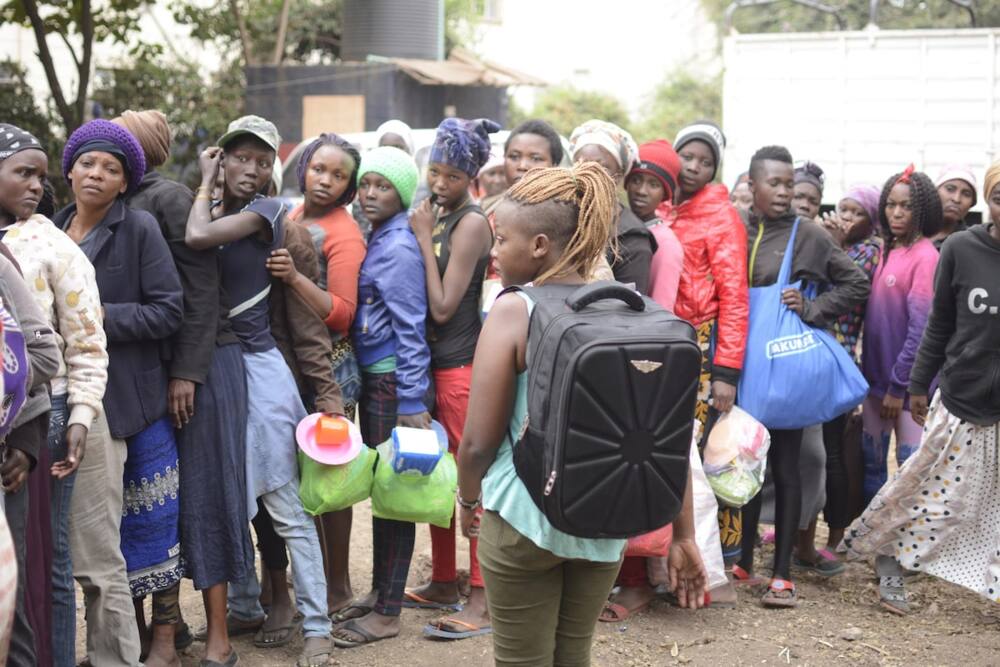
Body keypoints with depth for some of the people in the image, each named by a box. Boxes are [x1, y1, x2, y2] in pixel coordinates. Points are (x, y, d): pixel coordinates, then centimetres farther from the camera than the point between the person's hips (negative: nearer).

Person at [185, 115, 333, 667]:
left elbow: (198, 237, -22)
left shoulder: (265, 211, -7)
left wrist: (205, 183, -8)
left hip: (257, 366, -6)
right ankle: (245, 606, 27)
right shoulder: (212, 211, 11)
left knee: (286, 505, -4)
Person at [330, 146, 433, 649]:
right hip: (370, 378, 9)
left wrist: (412, 402, -18)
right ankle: (379, 592, 27)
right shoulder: (374, 239, 12)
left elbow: (410, 329, -16)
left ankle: (388, 613, 7)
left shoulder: (399, 247, -14)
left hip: (393, 381, -9)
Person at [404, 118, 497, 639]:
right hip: (430, 360, 8)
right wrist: (421, 229, 0)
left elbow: (443, 305, -17)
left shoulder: (471, 223, -13)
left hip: (461, 365, -8)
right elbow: (422, 299, 9)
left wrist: (423, 237, -14)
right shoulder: (433, 214, 9)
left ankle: (483, 599, 1)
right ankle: (443, 582, 27)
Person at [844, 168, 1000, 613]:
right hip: (962, 403, 0)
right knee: (934, 494, 8)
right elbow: (939, 325, 4)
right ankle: (890, 558, 30)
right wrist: (919, 385, 7)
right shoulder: (960, 249, -5)